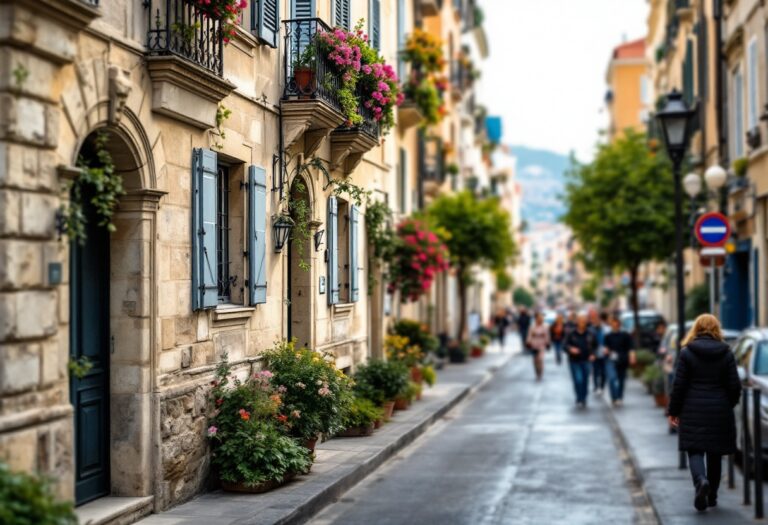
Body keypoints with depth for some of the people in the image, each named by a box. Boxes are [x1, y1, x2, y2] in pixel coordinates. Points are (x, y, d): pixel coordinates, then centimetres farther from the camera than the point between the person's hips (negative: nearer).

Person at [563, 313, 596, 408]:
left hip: (586, 361, 2)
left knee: (585, 381, 4)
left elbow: (594, 345, 13)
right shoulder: (571, 334, -6)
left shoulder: (590, 334, 0)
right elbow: (565, 344, -7)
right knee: (578, 380, -13)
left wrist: (592, 354, -2)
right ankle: (579, 400, 1)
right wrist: (570, 349, -27)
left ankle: (583, 400, 19)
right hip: (574, 361, -2)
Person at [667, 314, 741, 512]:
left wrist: (673, 411, 3)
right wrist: (729, 405, 18)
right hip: (720, 411, 2)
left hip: (693, 410, -2)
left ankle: (701, 481, -26)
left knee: (695, 451, 1)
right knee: (715, 454, 14)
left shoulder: (687, 352, -5)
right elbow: (735, 386, 0)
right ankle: (711, 496, 21)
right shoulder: (726, 353, 0)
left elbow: (679, 384, -6)